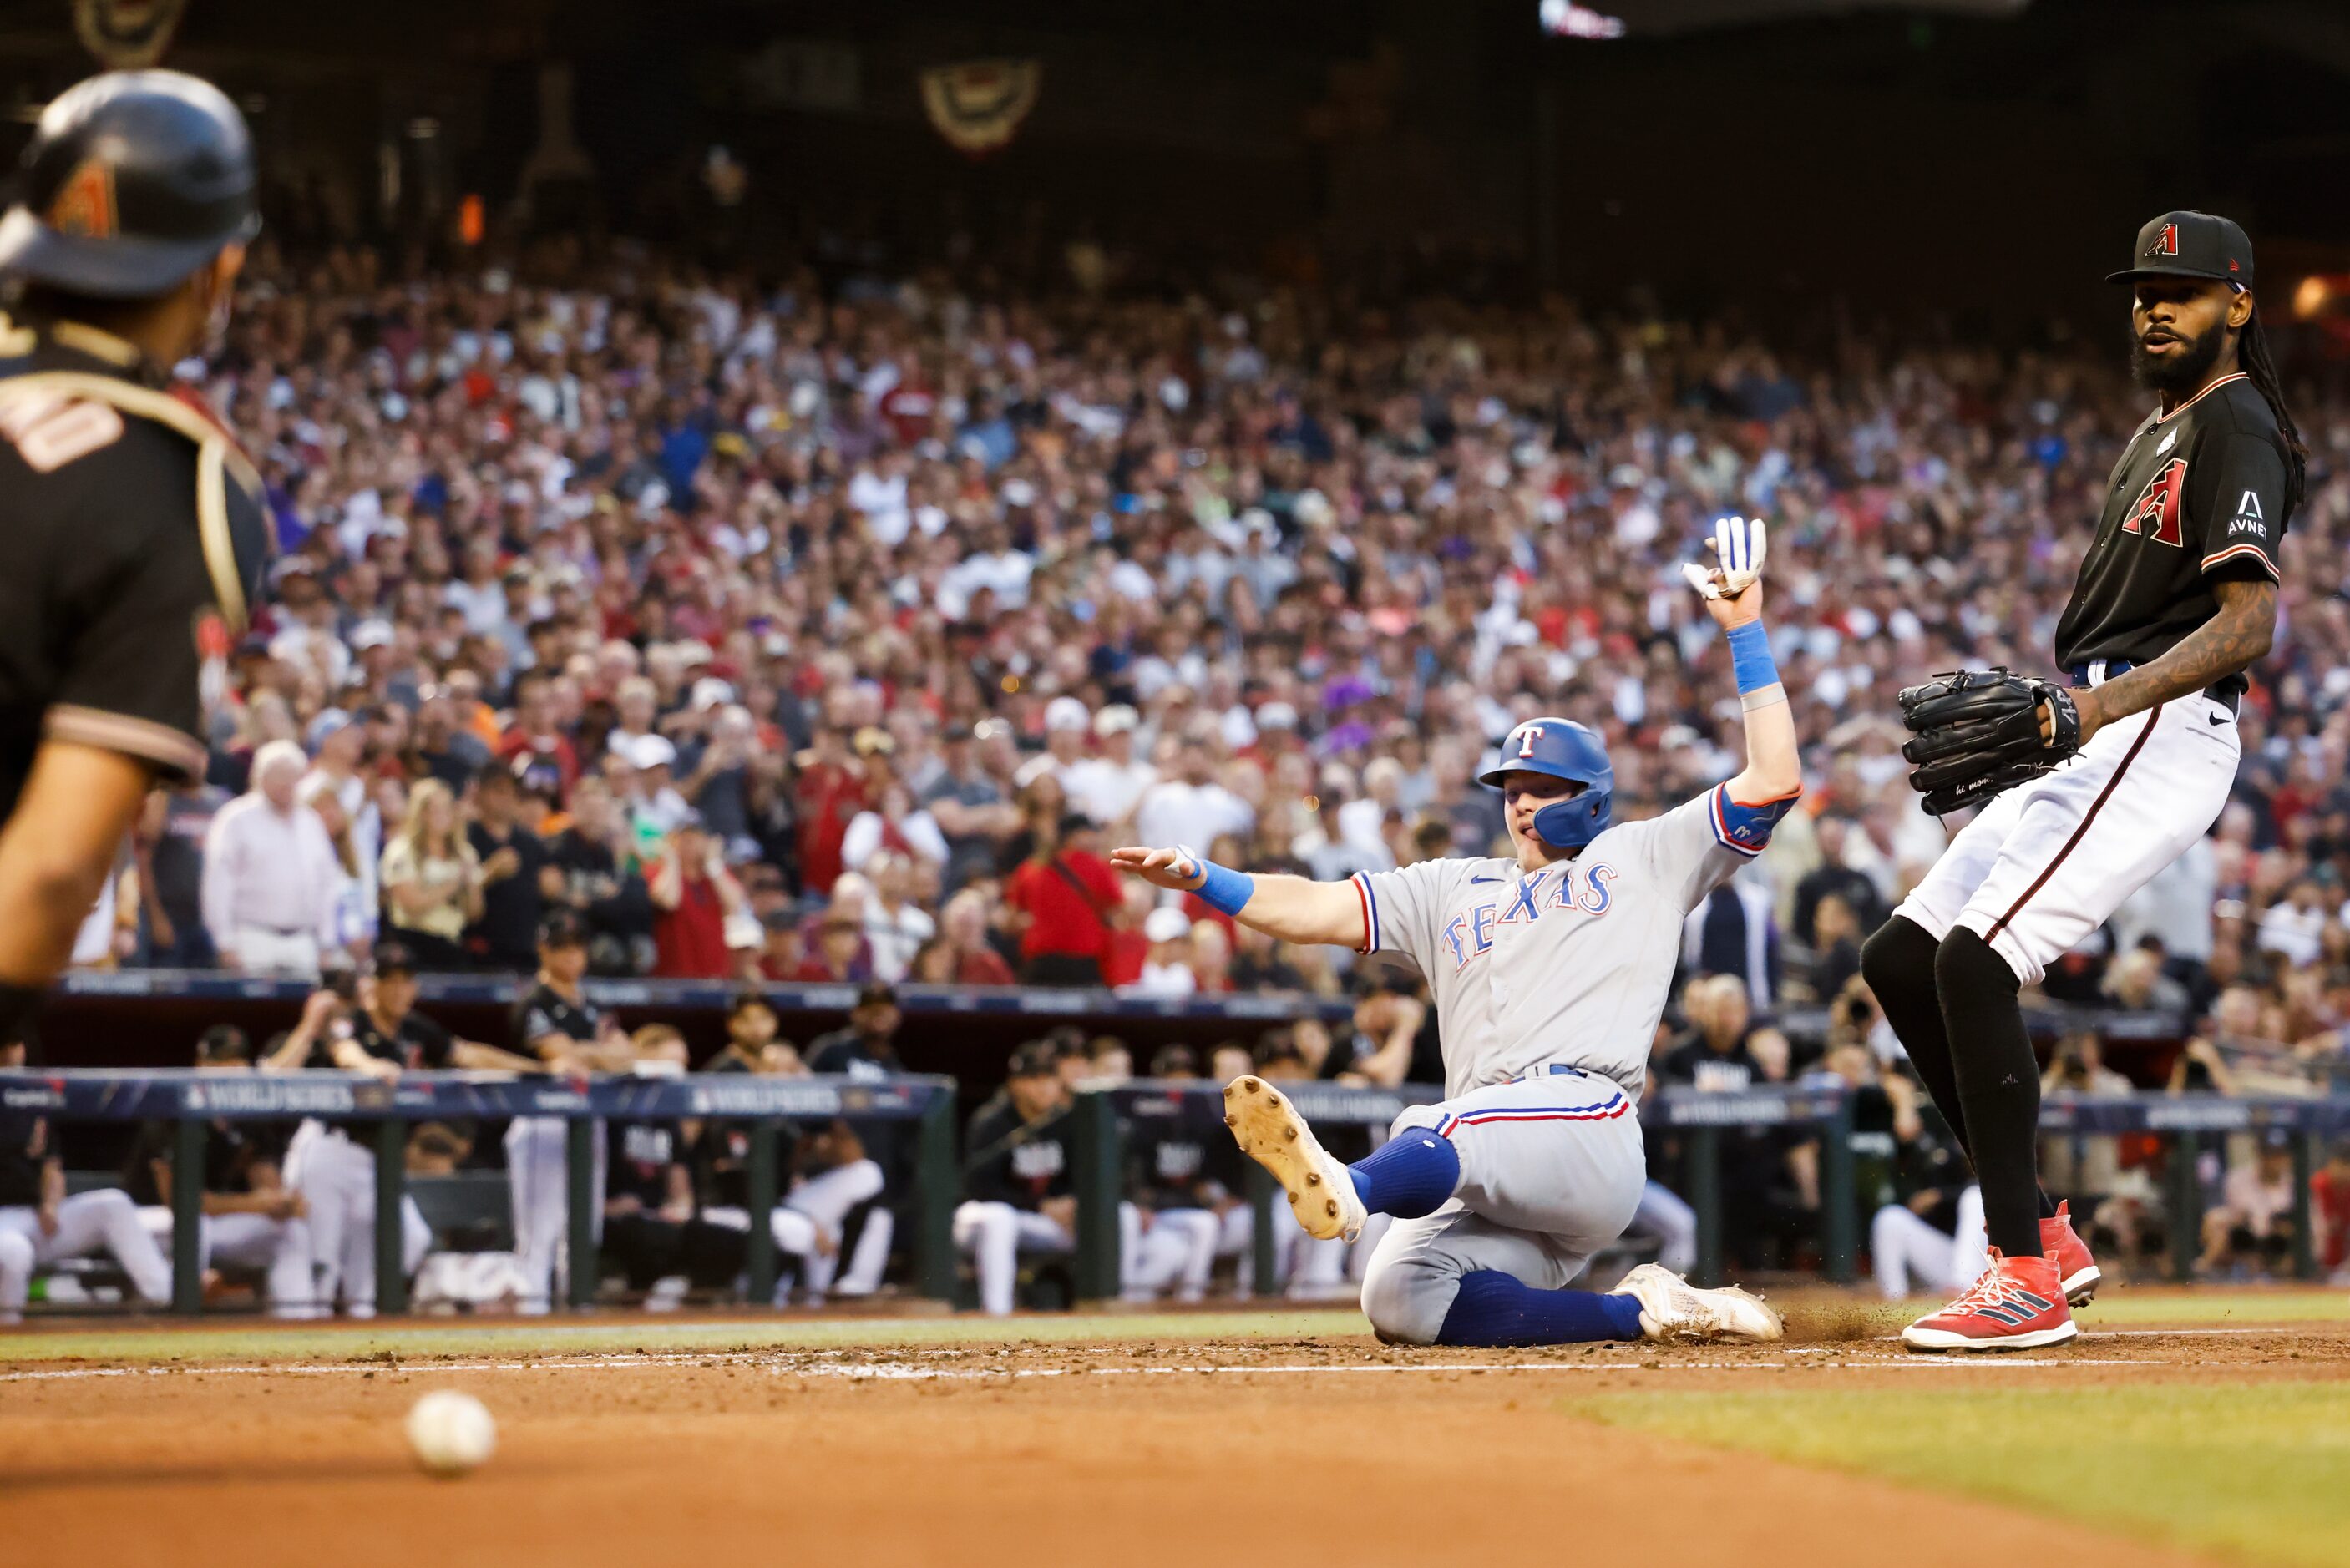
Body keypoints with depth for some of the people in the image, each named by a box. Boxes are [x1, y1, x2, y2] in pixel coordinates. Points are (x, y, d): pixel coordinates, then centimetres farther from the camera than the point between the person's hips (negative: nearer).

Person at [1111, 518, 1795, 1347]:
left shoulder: (1640, 858, 21)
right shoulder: (1451, 890, 31)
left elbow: (1772, 781, 13)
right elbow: (1316, 908, 21)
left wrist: (1745, 631, 10)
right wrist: (1197, 877, 5)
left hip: (1589, 1119, -5)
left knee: (1446, 1132, -39)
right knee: (1401, 1302, -24)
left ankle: (1347, 1187, -72)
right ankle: (1645, 1311, -14)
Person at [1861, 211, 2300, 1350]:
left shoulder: (2235, 427, -9)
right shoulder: (2160, 431, 23)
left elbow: (2250, 623, -20)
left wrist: (2093, 707, -29)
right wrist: (2025, 711, 17)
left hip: (2158, 733, -11)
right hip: (2094, 741, 11)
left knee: (1974, 959, -22)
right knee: (1900, 957, 8)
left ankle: (2026, 1279, -19)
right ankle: (2043, 1236, 10)